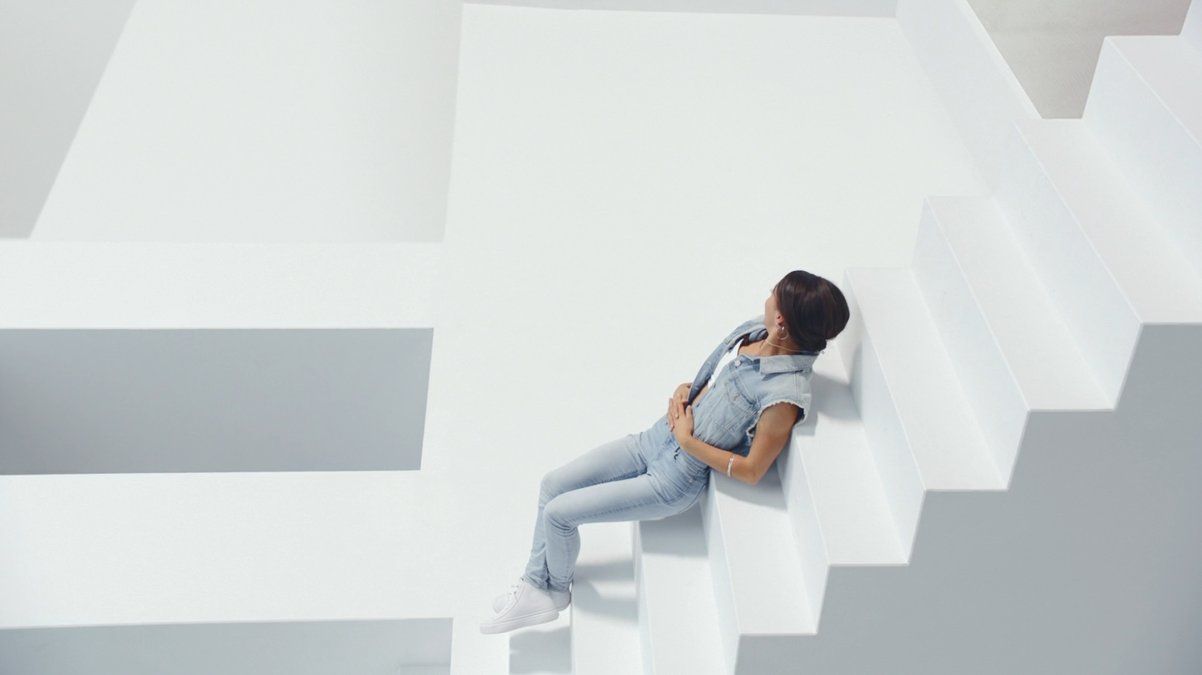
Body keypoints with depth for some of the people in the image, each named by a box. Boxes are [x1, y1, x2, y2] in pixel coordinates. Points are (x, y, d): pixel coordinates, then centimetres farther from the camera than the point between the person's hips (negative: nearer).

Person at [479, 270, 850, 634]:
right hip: (654, 438, 8)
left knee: (558, 513, -3)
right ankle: (534, 584, 24)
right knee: (553, 484, 6)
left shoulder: (785, 393, -28)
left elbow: (751, 471, -22)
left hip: (675, 480, -8)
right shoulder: (753, 330, -5)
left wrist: (687, 442, -16)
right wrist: (682, 391, -5)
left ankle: (556, 590, 28)